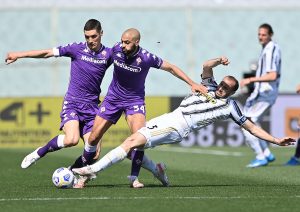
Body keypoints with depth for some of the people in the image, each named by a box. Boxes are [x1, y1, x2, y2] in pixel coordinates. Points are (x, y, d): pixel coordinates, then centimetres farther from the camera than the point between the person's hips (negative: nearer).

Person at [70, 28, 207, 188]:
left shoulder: (146, 58, -21)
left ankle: (134, 177, -8)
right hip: (113, 97, 2)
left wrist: (192, 83, -10)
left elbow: (171, 68, -8)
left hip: (135, 100, -2)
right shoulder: (116, 50, -15)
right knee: (94, 137, -2)